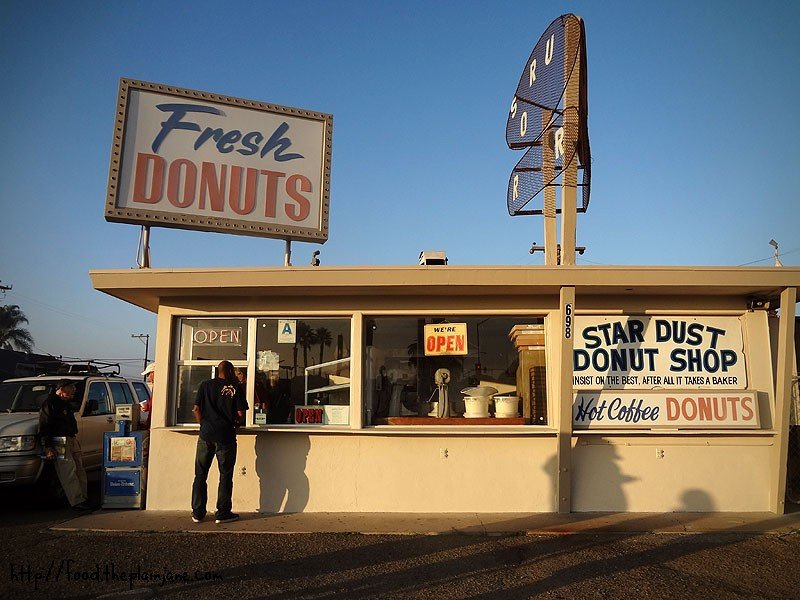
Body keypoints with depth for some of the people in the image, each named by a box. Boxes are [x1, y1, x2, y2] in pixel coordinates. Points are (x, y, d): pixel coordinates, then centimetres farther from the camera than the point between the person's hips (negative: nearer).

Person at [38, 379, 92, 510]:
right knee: (69, 471, -13)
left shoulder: (65, 403, 20)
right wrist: (47, 447, -19)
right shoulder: (49, 404, -9)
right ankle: (77, 501, -15)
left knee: (79, 469, 8)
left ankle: (83, 498, 14)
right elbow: (44, 427, -14)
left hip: (71, 440, 9)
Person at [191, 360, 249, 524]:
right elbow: (241, 414, -7)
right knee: (225, 476, 7)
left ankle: (197, 513, 15)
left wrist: (204, 425, 14)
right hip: (225, 436, -3)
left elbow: (196, 409, 2)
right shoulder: (236, 388, -2)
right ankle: (222, 513, 10)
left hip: (206, 435, 3)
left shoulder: (206, 385, 6)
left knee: (200, 474, 11)